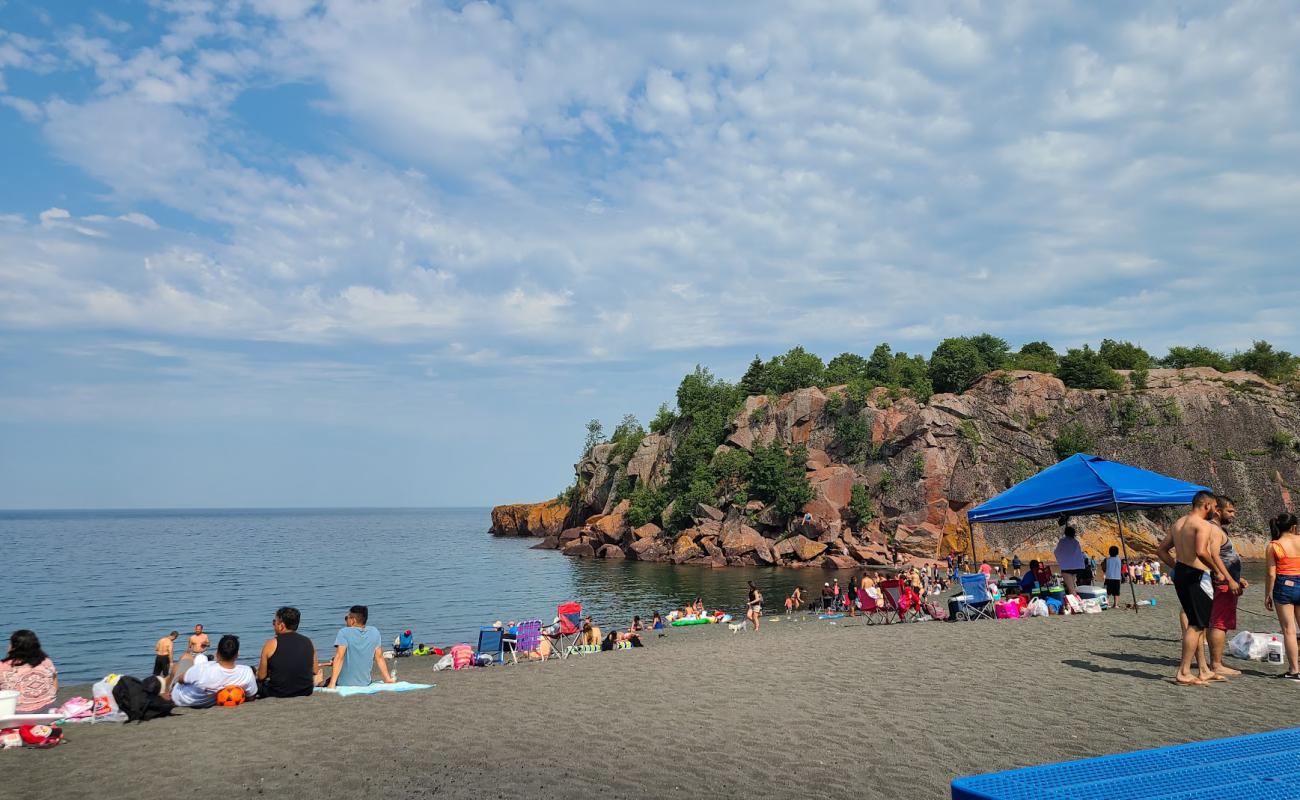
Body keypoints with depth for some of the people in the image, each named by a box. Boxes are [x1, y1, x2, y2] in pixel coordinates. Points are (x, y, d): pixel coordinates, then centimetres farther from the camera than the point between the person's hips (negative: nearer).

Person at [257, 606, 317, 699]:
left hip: (278, 693, -4)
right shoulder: (308, 642, 1)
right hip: (306, 692, 4)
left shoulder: (271, 644, -8)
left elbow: (261, 677, -3)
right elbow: (314, 672, 8)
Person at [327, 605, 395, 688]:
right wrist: (388, 679, 12)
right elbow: (379, 657, 5)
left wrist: (332, 684, -23)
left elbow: (339, 657, -20)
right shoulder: (374, 633, 1)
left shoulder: (344, 632, -11)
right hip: (365, 684, 5)